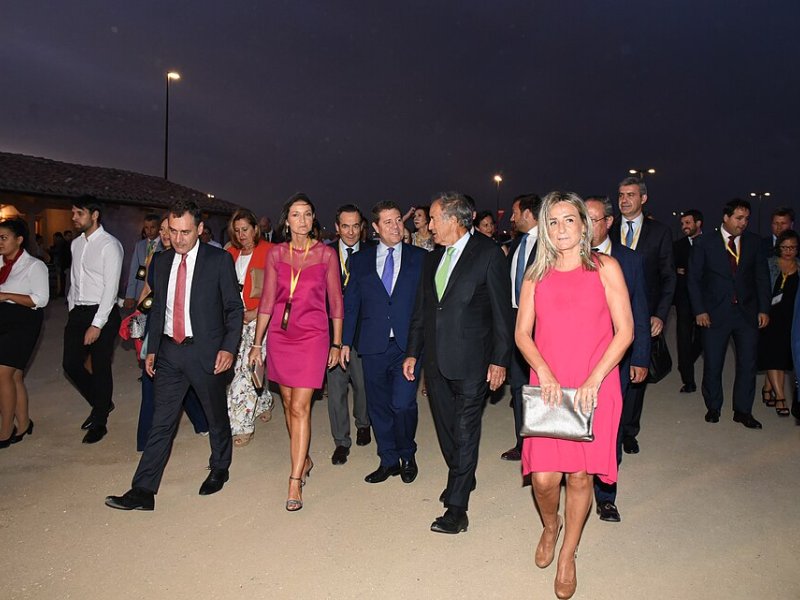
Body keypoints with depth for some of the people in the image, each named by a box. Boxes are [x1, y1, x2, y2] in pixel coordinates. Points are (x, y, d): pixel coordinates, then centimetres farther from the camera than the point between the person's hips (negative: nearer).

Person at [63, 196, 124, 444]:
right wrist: (72, 312, 10)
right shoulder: (76, 244, 12)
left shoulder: (109, 245, -12)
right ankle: (101, 404, 31)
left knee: (101, 368, 2)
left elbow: (111, 287, -16)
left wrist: (97, 324, -18)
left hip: (102, 313, -7)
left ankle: (99, 422, 18)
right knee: (71, 364, 9)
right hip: (78, 312, 7)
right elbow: (74, 280, 18)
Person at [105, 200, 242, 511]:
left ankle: (219, 470, 35)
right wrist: (152, 349, 11)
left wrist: (228, 347, -14)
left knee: (217, 417, 13)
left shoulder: (219, 259, -7)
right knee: (161, 422, 5)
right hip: (169, 351, 4)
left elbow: (234, 307, -5)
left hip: (206, 351, -4)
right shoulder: (163, 261, 8)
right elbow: (158, 308, 15)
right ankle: (143, 491, 11)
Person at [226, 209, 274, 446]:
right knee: (239, 366, 8)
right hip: (236, 319, 6)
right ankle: (265, 403, 33)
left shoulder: (268, 251, -4)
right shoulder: (231, 253, 13)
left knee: (247, 367, -8)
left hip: (258, 318, -6)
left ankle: (242, 425, 1)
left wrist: (256, 312, -14)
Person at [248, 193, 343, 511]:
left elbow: (335, 301, 2)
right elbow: (267, 301, 6)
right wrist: (257, 343, 5)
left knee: (300, 407, -7)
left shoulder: (326, 253, -2)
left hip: (312, 336, -3)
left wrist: (336, 343, 3)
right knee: (288, 403, 13)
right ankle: (304, 460, 34)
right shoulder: (276, 254, 5)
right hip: (280, 336, 4)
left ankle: (295, 482, 0)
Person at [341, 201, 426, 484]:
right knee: (379, 406, 10)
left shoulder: (420, 258, 4)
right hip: (373, 345, 2)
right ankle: (389, 460, 28)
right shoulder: (360, 260, 9)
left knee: (402, 404, -9)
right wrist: (346, 341, 3)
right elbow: (350, 303, 9)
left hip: (408, 344, -2)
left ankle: (407, 455, 18)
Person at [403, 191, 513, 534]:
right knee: (446, 428, 17)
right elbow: (421, 309, 16)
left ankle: (456, 507, 6)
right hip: (436, 359, 7)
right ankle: (462, 479, 39)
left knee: (465, 432, -2)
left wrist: (500, 359, -9)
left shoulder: (488, 253, -7)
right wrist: (413, 351, 14)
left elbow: (501, 310, -7)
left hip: (471, 361, -6)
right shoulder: (433, 258, 11)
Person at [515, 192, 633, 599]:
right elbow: (522, 333, 6)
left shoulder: (604, 267, 0)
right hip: (547, 387, 2)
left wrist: (592, 381, -13)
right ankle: (550, 526, 34)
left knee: (580, 474, 6)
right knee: (543, 477, -2)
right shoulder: (536, 275, 8)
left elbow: (625, 331, -4)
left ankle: (568, 554, 30)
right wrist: (544, 372, -12)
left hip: (594, 388, -1)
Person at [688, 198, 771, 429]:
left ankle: (743, 410, 19)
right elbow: (694, 279, -2)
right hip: (716, 313, -2)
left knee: (748, 364, 5)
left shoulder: (754, 242, 6)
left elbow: (762, 277, 8)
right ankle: (713, 408, 22)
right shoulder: (704, 243, -2)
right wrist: (699, 310, -8)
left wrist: (764, 309, 2)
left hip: (747, 312, 2)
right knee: (712, 364, 5)